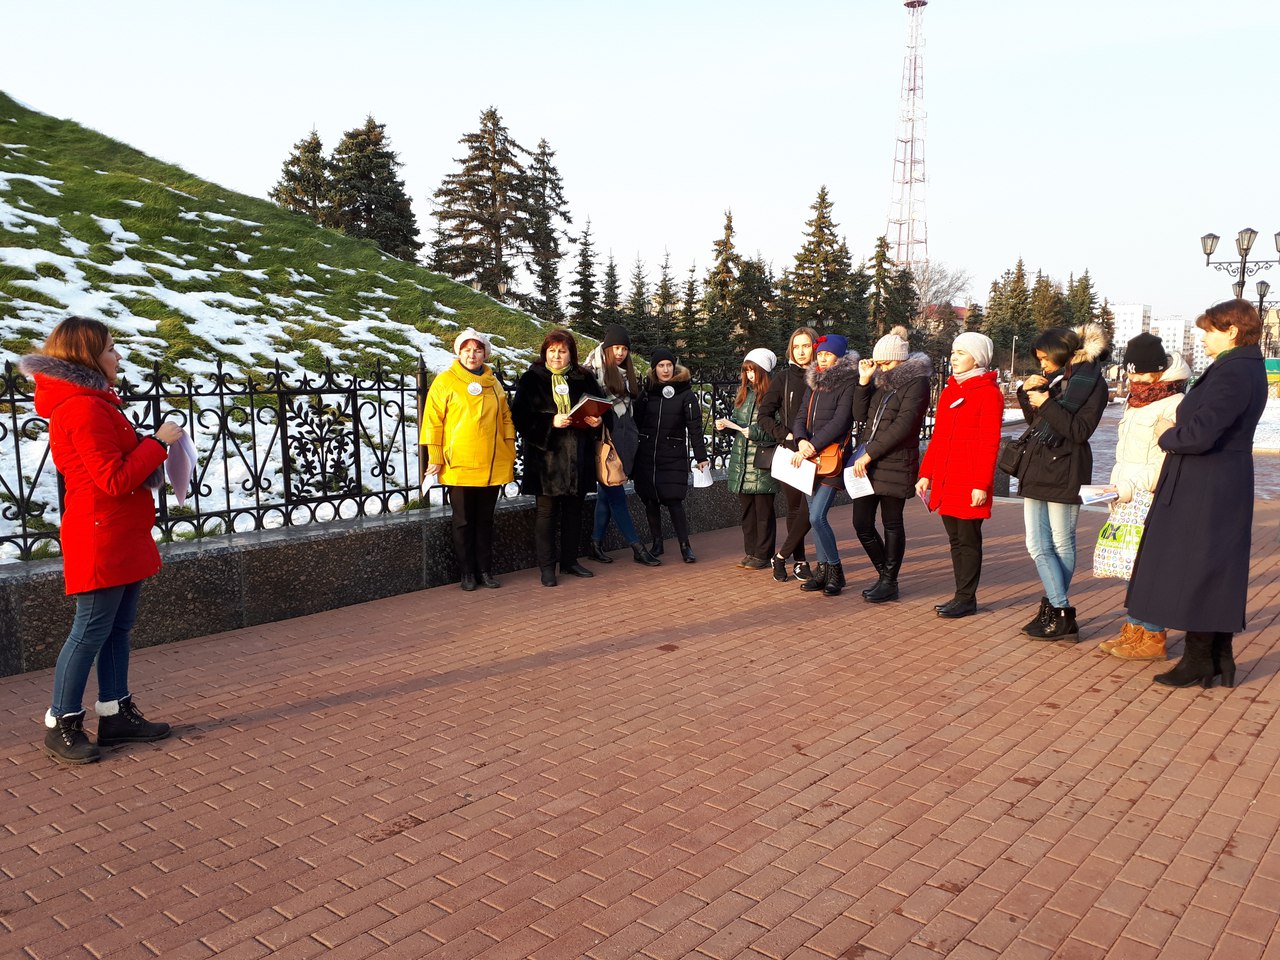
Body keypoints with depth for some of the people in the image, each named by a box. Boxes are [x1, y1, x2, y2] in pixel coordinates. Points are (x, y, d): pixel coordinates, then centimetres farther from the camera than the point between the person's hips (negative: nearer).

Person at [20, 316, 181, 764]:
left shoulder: (92, 401, 15)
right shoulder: (85, 409, -18)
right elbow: (115, 480, -21)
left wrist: (151, 445, 7)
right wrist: (158, 442, -15)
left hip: (121, 538, 10)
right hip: (101, 538, -10)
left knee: (119, 626, 14)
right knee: (91, 630, -1)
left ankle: (116, 714, 23)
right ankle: (61, 725, 12)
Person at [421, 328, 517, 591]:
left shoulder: (493, 383, 11)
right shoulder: (445, 381, -2)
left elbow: (506, 419, 16)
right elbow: (433, 421, -4)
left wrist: (510, 454, 11)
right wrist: (434, 458, -8)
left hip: (492, 466, 4)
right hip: (459, 466, -3)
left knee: (485, 520, 11)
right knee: (464, 522, 5)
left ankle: (485, 570, 19)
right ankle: (467, 573, 14)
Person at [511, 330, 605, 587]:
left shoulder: (584, 379, 9)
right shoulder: (531, 379, 0)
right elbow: (520, 416, -8)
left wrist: (597, 421, -8)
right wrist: (551, 422, -20)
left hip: (578, 456, 4)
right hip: (546, 454, -3)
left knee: (573, 509, 10)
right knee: (546, 510, 0)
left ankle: (569, 560, 22)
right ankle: (546, 566, 8)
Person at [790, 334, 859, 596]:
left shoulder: (848, 383, -6)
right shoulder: (813, 383, 16)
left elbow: (839, 422, -15)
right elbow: (800, 417, 10)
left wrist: (813, 447, -18)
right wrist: (801, 441, -9)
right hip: (810, 458, 7)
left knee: (817, 517, -13)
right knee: (815, 516, 10)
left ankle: (835, 571, 2)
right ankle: (823, 570, 20)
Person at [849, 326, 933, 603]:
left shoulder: (916, 383, -6)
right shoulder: (880, 381, 16)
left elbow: (902, 426, -14)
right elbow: (861, 415, 9)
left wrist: (869, 455, -16)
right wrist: (864, 381, -1)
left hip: (895, 463, -7)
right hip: (867, 462, 7)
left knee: (892, 523, 3)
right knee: (861, 523, 5)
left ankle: (889, 582, 15)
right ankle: (884, 574, 23)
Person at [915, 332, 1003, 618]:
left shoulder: (988, 393, -7)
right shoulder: (948, 391, 15)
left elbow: (990, 443, -12)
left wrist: (982, 484, -16)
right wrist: (926, 474, 13)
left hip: (970, 481, -7)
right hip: (945, 481, 7)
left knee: (968, 540, 1)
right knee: (955, 539, 12)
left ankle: (966, 599, 9)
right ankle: (962, 595, 20)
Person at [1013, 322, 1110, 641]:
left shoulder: (1092, 383, -6)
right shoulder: (1053, 379, 14)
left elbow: (1080, 431, -14)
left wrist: (1047, 403, -16)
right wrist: (1026, 392, 4)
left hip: (1064, 473, -7)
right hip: (1036, 469, 7)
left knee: (1061, 544, 0)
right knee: (1037, 546, 5)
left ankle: (1057, 610, 8)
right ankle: (1060, 612, 10)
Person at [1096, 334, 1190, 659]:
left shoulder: (1174, 406, -12)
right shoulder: (1134, 402, 17)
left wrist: (1132, 488, -18)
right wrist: (1117, 489, 14)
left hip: (1154, 502, -9)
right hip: (1128, 500, 9)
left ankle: (1152, 638, 4)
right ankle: (1134, 630, 19)